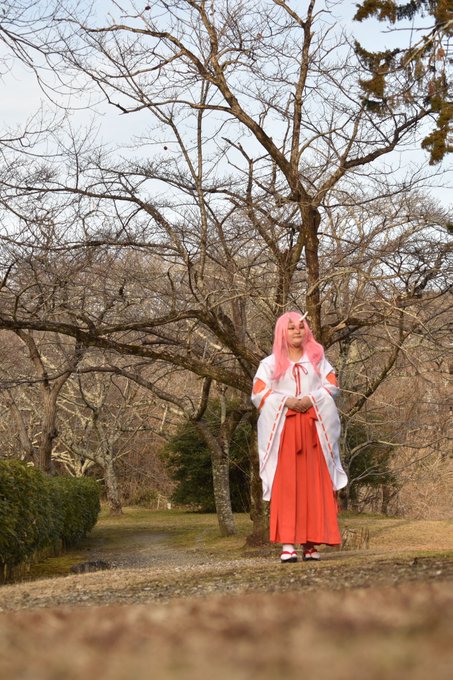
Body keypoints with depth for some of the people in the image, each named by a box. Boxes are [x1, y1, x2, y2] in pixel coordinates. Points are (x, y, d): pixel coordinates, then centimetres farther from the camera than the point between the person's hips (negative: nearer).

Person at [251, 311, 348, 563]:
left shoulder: (318, 359, 17)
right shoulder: (270, 363, 11)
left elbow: (332, 385, 7)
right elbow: (258, 393, 2)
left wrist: (312, 399, -10)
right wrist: (286, 401, -12)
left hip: (313, 428, 2)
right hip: (283, 428, -2)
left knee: (313, 483, -2)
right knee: (285, 484, -10)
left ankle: (311, 543, 0)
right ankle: (287, 544, -13)